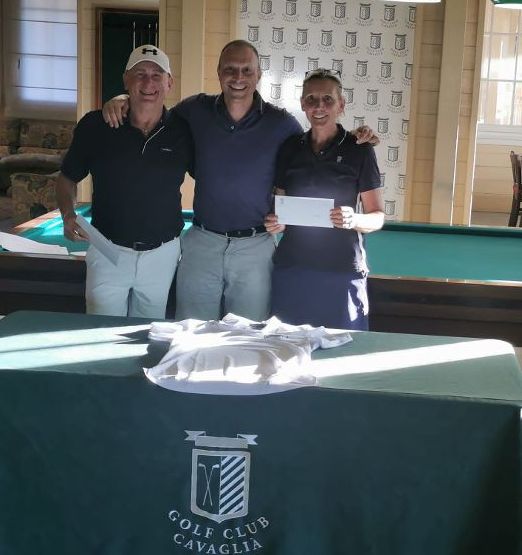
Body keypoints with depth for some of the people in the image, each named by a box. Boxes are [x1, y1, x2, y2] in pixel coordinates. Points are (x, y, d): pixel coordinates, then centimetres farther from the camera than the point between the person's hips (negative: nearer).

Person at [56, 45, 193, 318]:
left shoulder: (182, 131, -4)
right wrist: (68, 215, -11)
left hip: (163, 253, 2)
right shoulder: (95, 126, -6)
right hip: (108, 252, -1)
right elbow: (67, 178, 7)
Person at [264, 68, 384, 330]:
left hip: (341, 272, -3)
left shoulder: (359, 150, -1)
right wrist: (276, 223, -4)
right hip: (291, 269, 3)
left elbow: (377, 217, 0)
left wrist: (353, 220, -20)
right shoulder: (289, 149, 8)